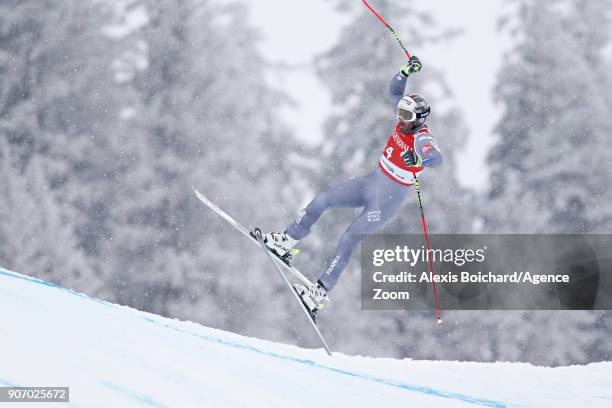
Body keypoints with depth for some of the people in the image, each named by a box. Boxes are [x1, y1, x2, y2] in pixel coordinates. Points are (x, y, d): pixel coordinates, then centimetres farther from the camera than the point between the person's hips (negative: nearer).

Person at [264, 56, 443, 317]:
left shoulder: (422, 139, -26)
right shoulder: (406, 121, -4)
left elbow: (437, 158, -47)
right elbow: (394, 90, 7)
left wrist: (417, 158, -65)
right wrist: (407, 71, -8)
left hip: (386, 202, -8)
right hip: (370, 184, 8)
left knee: (347, 241, -9)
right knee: (320, 201, 5)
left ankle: (320, 294, -1)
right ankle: (286, 242, 20)